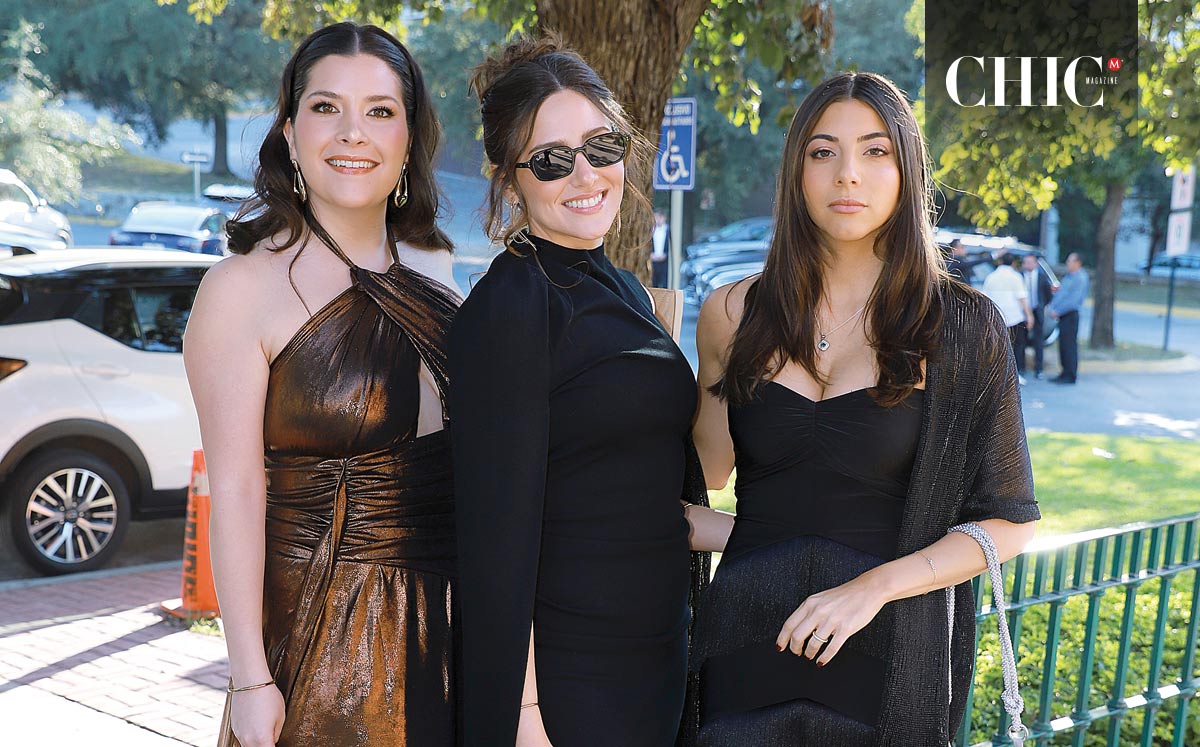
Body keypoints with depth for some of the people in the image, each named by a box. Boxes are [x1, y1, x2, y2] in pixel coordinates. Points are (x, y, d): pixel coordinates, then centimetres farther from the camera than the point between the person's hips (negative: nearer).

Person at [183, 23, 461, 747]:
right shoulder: (243, 288, -12)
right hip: (321, 626, -5)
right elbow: (236, 490, -14)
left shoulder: (433, 266, 5)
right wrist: (250, 680, -15)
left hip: (453, 616, 5)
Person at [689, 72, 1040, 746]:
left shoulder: (962, 326, -4)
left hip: (882, 655, -1)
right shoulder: (734, 314, 2)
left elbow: (1009, 523, -3)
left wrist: (875, 586, -15)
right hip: (747, 642, 2)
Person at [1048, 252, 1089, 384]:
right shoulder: (1068, 276, 16)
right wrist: (1051, 307, 6)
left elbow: (1074, 300, -19)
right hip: (1062, 314, 9)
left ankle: (1070, 375, -2)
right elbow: (1060, 292, 22)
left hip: (1070, 314, -9)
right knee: (1063, 344, 11)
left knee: (1069, 344, -6)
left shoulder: (1080, 278, -12)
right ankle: (1065, 372, 18)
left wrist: (1058, 311, -17)